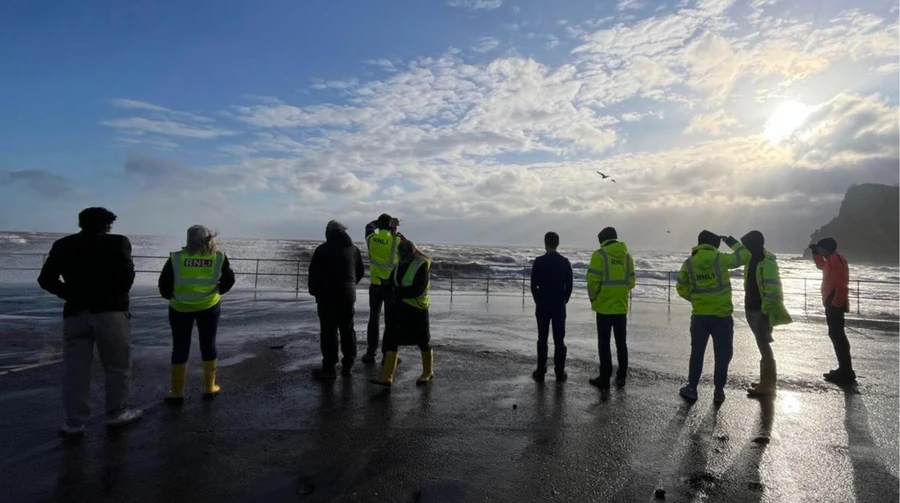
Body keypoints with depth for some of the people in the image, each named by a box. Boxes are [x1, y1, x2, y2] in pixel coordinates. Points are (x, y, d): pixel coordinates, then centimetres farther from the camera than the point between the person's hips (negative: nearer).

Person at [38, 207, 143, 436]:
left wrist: (71, 294, 13)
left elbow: (46, 279, 5)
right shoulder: (117, 242, -5)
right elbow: (127, 273, -17)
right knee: (117, 366, 8)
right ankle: (117, 414, 17)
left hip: (75, 313, 4)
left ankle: (74, 423, 13)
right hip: (110, 311, -4)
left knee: (75, 370, 9)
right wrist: (119, 295, 1)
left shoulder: (62, 245, 9)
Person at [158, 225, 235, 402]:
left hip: (180, 307, -1)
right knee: (208, 345, 13)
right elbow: (229, 280, 3)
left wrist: (171, 297, 9)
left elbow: (163, 284, -8)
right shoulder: (218, 257, -6)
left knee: (180, 348, 10)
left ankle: (177, 392, 17)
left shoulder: (176, 258, -11)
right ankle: (209, 388, 22)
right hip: (209, 306, 1)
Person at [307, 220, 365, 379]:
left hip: (327, 295, -4)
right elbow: (360, 272, 14)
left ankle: (329, 367, 0)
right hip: (348, 295, 5)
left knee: (328, 331, -1)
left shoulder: (322, 249, -7)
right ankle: (348, 365, 16)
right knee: (347, 329, 12)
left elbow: (313, 272, -7)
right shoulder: (354, 249, 8)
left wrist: (314, 291, 8)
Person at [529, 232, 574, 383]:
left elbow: (533, 285, -5)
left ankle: (540, 372, 9)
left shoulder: (539, 261, -7)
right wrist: (564, 301, 14)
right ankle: (560, 373, 8)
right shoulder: (565, 262, -1)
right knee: (559, 339, 6)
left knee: (542, 339, 6)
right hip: (559, 306, 1)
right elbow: (569, 285, 1)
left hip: (542, 306, -1)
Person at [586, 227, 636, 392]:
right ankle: (621, 377, 21)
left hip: (605, 307, -5)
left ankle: (604, 379, 6)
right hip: (622, 307, 5)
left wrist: (593, 298, 1)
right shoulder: (627, 255, 7)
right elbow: (631, 281, 10)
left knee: (604, 344, 2)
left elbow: (593, 280, -14)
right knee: (621, 342, 15)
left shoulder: (600, 255, -9)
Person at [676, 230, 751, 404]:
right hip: (722, 316, -2)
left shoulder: (689, 263, -1)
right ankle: (719, 391, 15)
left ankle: (692, 388, 18)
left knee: (697, 352, 14)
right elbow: (745, 256, 3)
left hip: (699, 316, 3)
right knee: (722, 354, 11)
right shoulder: (720, 259, -11)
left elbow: (682, 289, 5)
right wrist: (730, 240, 12)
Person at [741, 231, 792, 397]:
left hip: (763, 310, -9)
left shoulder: (767, 262, -17)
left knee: (764, 346, -4)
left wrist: (769, 311, -23)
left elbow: (772, 289, -21)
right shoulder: (752, 260, 12)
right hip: (753, 308, 9)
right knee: (763, 346, 15)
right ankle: (766, 381, 24)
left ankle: (768, 384, 3)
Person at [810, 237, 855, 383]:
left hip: (835, 304, -11)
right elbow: (821, 266, 40)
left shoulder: (836, 260, -16)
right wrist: (815, 252, 26)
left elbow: (841, 286, -23)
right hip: (833, 303, 11)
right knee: (836, 334, 13)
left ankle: (846, 372, -7)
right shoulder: (832, 260, 15)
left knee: (837, 335, -10)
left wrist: (835, 304, -25)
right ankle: (844, 369, 19)